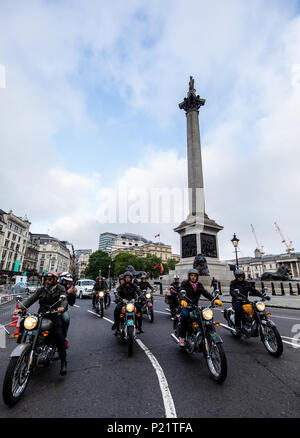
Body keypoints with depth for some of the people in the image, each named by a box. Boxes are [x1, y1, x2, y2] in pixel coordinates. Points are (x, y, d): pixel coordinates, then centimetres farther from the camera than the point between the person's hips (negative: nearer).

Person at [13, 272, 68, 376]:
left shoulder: (60, 289, 3)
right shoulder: (41, 290, 14)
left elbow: (64, 299, -11)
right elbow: (31, 299, 6)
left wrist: (62, 307, -33)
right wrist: (21, 308, -10)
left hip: (55, 314, -4)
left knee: (59, 336, -21)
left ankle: (63, 362, -12)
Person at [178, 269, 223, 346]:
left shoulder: (199, 285, 14)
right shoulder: (185, 283, 1)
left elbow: (205, 293, 0)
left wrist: (214, 299, -18)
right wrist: (183, 300, -40)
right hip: (185, 305, -4)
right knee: (184, 315, -34)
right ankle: (182, 337, -19)